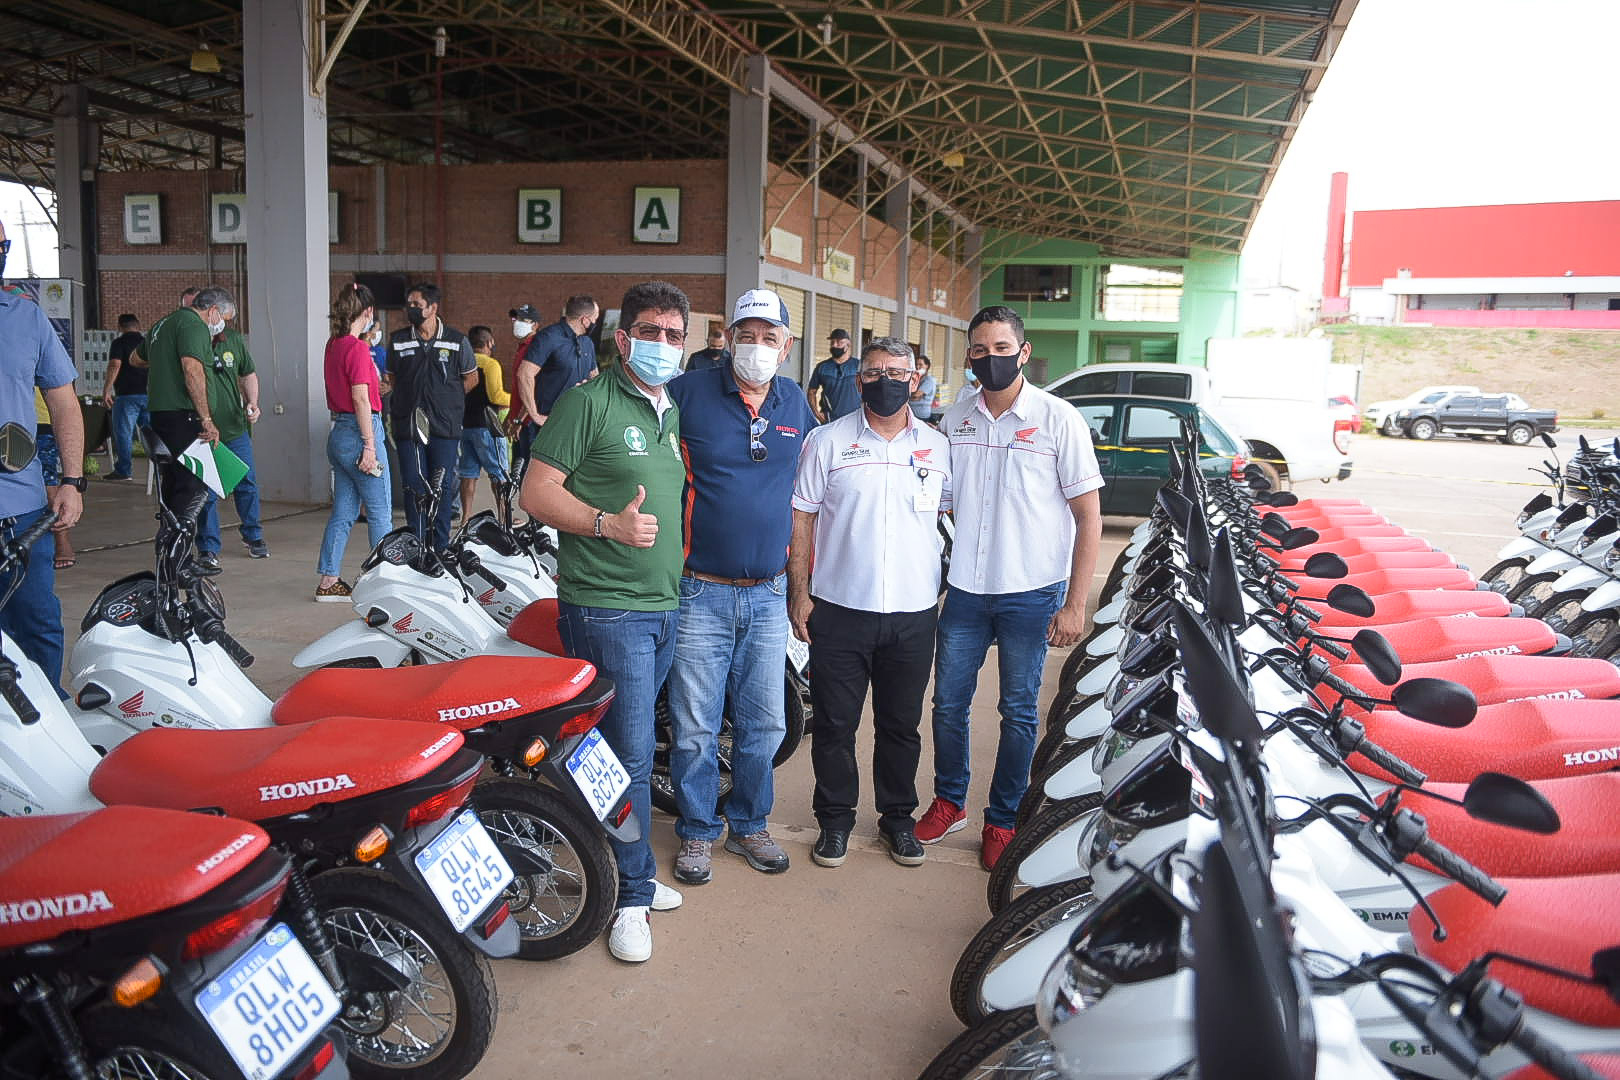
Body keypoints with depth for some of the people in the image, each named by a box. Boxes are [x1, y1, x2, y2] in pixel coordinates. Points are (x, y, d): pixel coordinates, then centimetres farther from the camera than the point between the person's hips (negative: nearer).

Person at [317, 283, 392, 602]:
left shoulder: (333, 345, 10)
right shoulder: (358, 348, -15)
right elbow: (360, 399, -18)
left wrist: (376, 385, 36)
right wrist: (370, 445, -17)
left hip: (338, 433, 8)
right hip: (358, 432, -8)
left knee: (343, 511, 12)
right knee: (380, 512, 2)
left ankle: (328, 581, 14)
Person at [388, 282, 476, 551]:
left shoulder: (457, 340, 1)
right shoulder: (398, 340, 7)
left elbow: (470, 377, 13)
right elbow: (392, 378, 20)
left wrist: (446, 398, 7)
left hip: (445, 427, -1)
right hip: (408, 425, 1)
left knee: (443, 487, 3)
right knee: (414, 487, 2)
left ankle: (440, 547, 12)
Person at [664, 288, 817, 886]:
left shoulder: (795, 403, 8)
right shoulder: (688, 393, -6)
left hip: (769, 594, 4)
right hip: (700, 593, -4)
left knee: (763, 724, 12)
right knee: (695, 728, 4)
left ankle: (748, 825, 31)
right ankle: (697, 831, 24)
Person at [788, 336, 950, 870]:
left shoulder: (938, 447, 6)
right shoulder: (827, 441, 0)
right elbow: (801, 518, 0)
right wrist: (799, 593, -4)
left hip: (913, 613, 2)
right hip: (838, 609, -1)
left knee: (902, 725, 13)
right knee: (834, 724, 7)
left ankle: (898, 816, 31)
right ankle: (835, 819, 25)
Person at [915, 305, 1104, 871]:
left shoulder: (1059, 419, -7)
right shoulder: (954, 420, 5)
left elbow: (1088, 516, -6)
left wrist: (1074, 604, -11)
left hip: (1032, 592, -3)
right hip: (965, 590, 4)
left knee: (1018, 712, 8)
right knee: (948, 703, 10)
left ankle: (1002, 819, 24)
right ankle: (949, 801, 31)